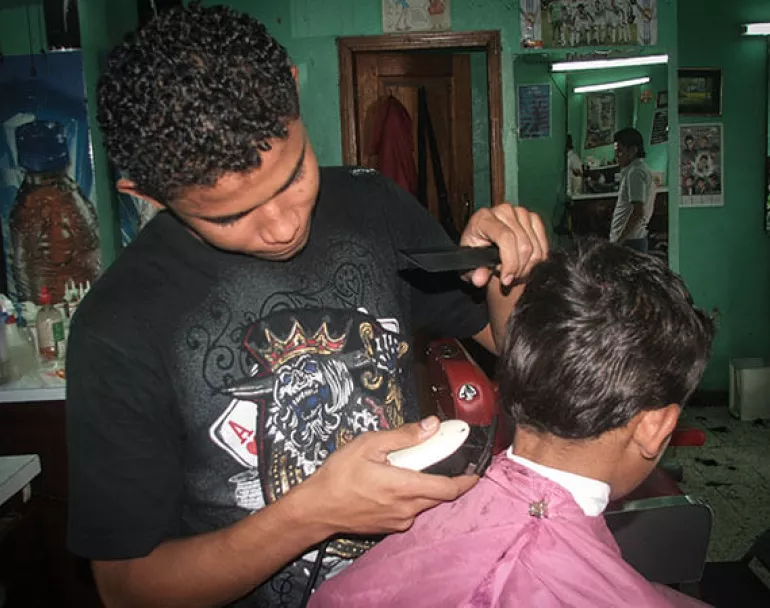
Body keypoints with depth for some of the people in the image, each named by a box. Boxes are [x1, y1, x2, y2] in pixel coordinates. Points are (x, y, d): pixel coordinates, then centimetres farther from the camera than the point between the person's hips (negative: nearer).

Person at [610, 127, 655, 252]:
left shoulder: (635, 172, -15)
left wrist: (619, 241, -21)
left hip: (628, 241, -10)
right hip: (639, 237, 10)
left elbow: (638, 212, -23)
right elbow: (650, 208, 23)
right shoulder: (644, 169, 17)